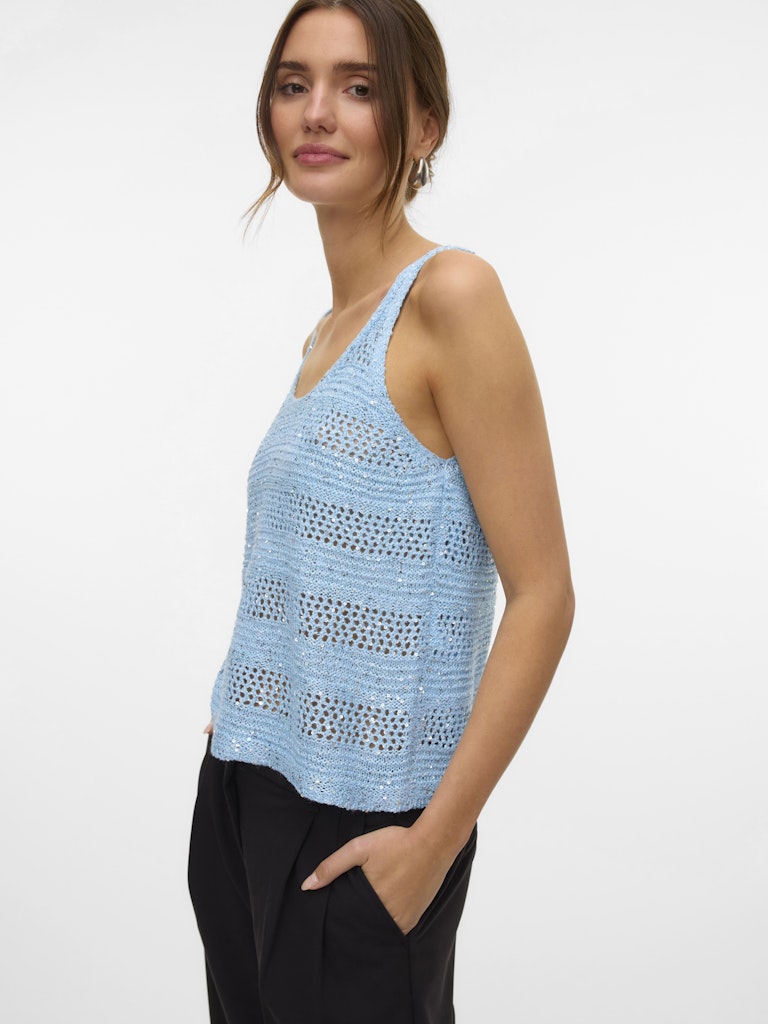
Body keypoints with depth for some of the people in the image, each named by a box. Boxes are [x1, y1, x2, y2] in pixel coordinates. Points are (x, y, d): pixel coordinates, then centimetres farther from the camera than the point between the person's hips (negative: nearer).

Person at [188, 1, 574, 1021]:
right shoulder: (327, 333, 9)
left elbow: (543, 597, -17)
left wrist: (433, 844, -18)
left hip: (358, 828, -7)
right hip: (243, 794, 7)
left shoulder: (450, 296, -14)